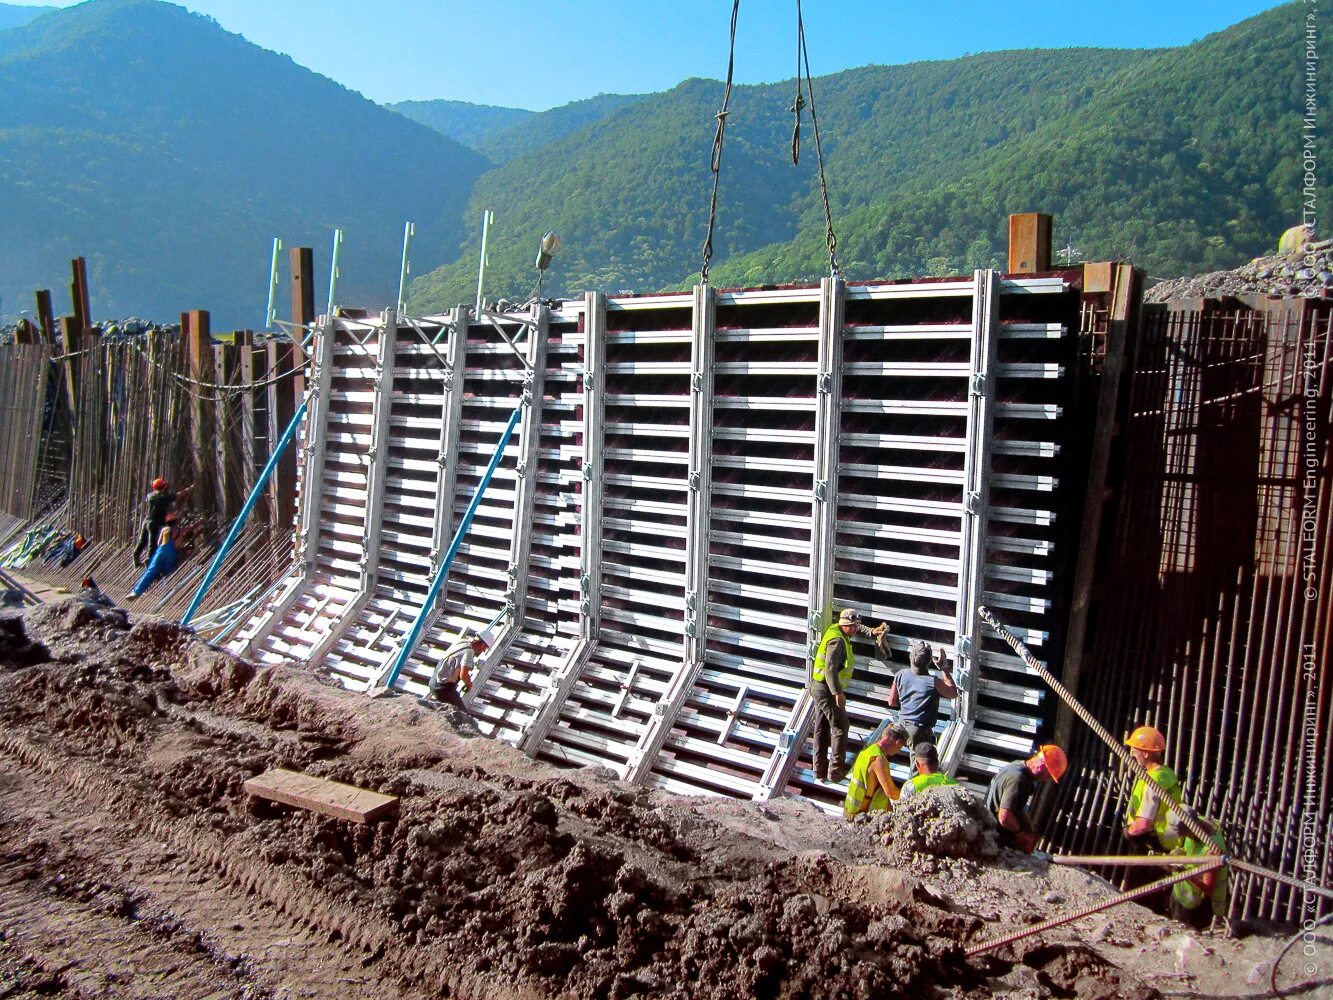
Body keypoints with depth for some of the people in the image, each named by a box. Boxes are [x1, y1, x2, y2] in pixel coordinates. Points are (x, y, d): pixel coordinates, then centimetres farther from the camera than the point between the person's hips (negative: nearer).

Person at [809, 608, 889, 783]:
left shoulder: (837, 630, 9)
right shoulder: (837, 640, -20)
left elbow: (857, 628, 34)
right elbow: (830, 669, -29)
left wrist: (871, 632, 23)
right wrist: (837, 692, -33)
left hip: (818, 688, 10)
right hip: (826, 689, -10)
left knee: (822, 728, 13)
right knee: (840, 726, -3)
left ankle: (820, 771, 19)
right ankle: (836, 771, 0)